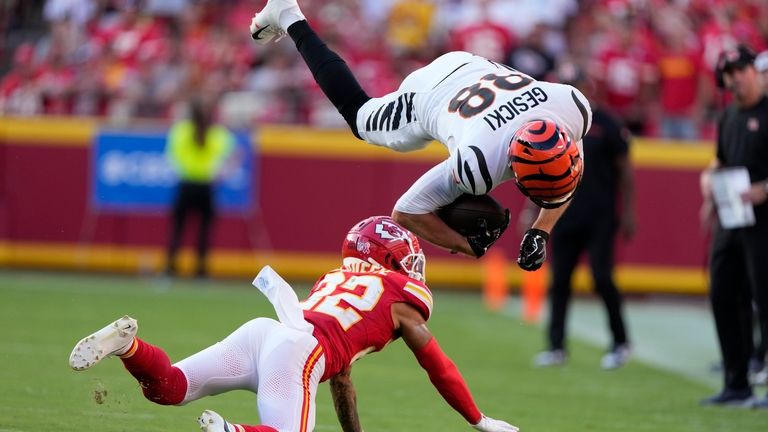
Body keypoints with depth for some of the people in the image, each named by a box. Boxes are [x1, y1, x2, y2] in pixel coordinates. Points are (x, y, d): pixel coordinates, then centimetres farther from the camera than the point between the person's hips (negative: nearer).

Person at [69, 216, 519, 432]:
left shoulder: (335, 280, 38)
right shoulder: (402, 296, 19)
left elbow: (340, 376, 44)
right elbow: (438, 367, 26)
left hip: (260, 328, 6)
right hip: (296, 352, -6)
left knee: (168, 387, 4)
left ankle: (128, 342, -23)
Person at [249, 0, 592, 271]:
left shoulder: (574, 107, -37)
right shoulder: (477, 164, -48)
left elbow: (565, 177, -12)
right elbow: (406, 213, -32)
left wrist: (540, 233, -21)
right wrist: (470, 247, -28)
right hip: (427, 97, -3)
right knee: (358, 116, 26)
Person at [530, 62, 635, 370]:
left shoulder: (606, 125, -2)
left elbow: (624, 171, 1)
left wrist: (627, 214, -3)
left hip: (600, 218, -4)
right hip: (563, 217, 4)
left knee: (602, 278, -9)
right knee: (559, 280, 3)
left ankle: (620, 342, 5)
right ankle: (556, 347, 8)